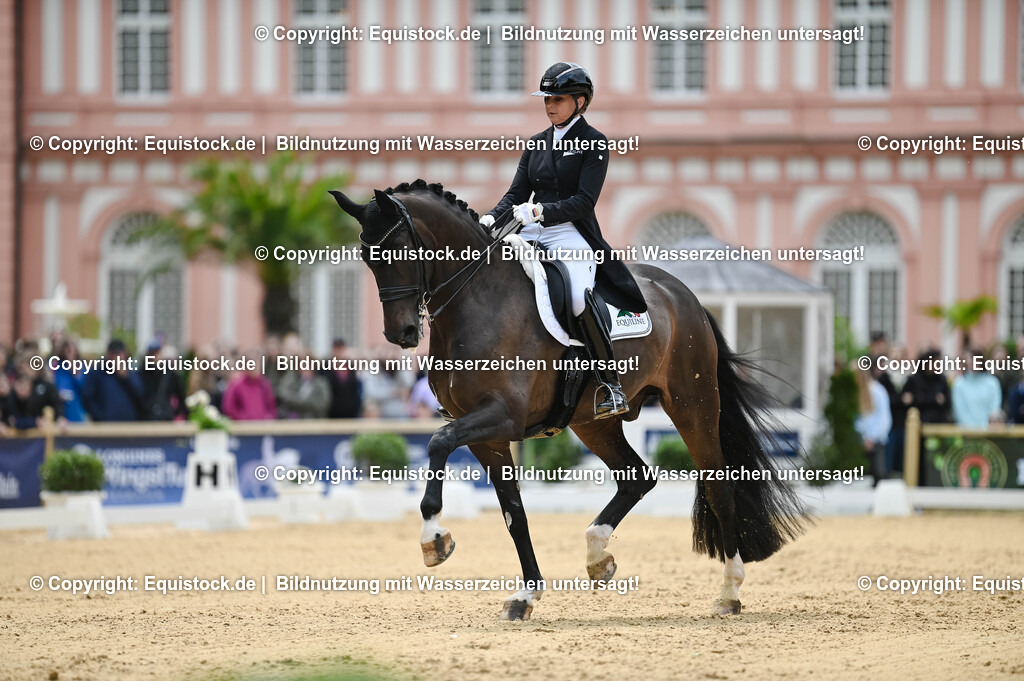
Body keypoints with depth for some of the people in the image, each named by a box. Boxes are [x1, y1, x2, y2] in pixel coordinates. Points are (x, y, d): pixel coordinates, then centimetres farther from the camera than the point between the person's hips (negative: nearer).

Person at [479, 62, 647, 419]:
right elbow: (517, 193, 15)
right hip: (532, 234, 7)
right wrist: (491, 219, -5)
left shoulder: (593, 144, -1)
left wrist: (541, 211, -24)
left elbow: (584, 201, -11)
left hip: (572, 234, -7)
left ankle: (611, 385, -26)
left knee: (578, 297, -34)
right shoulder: (537, 143, 18)